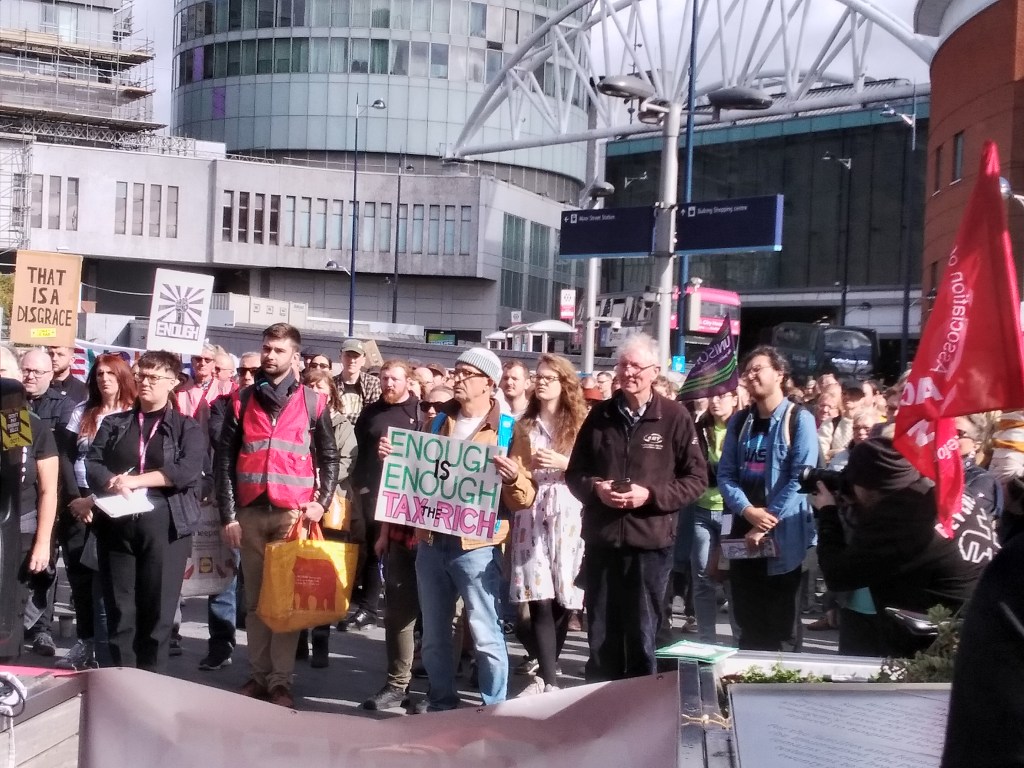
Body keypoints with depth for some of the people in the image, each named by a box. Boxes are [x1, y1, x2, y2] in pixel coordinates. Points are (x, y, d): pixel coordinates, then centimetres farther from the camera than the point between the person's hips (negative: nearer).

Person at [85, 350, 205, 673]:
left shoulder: (187, 428, 6)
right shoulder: (114, 424, 15)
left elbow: (188, 470, -10)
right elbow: (92, 464, 5)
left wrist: (136, 480, -14)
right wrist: (114, 483, -16)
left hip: (165, 526, -3)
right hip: (116, 524, 3)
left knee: (157, 609, -1)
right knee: (119, 608, 5)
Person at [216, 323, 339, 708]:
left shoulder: (313, 403, 7)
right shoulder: (242, 402, 10)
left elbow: (329, 458, 9)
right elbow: (225, 460, 7)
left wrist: (321, 502, -4)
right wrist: (228, 514, 0)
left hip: (293, 513, -2)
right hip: (250, 513, 2)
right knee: (255, 598, 6)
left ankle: (281, 679, 2)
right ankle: (258, 674, 12)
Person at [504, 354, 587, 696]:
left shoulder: (580, 424, 6)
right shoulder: (524, 426, 17)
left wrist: (564, 464, -10)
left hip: (567, 517, -2)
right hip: (530, 517, 2)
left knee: (561, 600, -2)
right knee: (539, 598, -9)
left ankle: (543, 674, 12)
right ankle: (549, 678, -9)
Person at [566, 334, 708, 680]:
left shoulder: (674, 416, -3)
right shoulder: (600, 415, 7)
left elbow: (697, 478, -1)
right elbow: (574, 472, 13)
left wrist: (651, 495, -15)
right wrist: (595, 488, -9)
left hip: (650, 541, -3)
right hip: (601, 538, 3)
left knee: (642, 636, 7)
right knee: (600, 635, 11)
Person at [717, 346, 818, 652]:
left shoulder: (799, 419, -6)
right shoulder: (739, 421, 11)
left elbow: (801, 478, -13)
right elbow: (726, 474, 6)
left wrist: (766, 525, -15)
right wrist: (748, 510, -12)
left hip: (783, 537, -5)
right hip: (743, 533, 5)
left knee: (777, 626, 2)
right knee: (747, 622, 10)